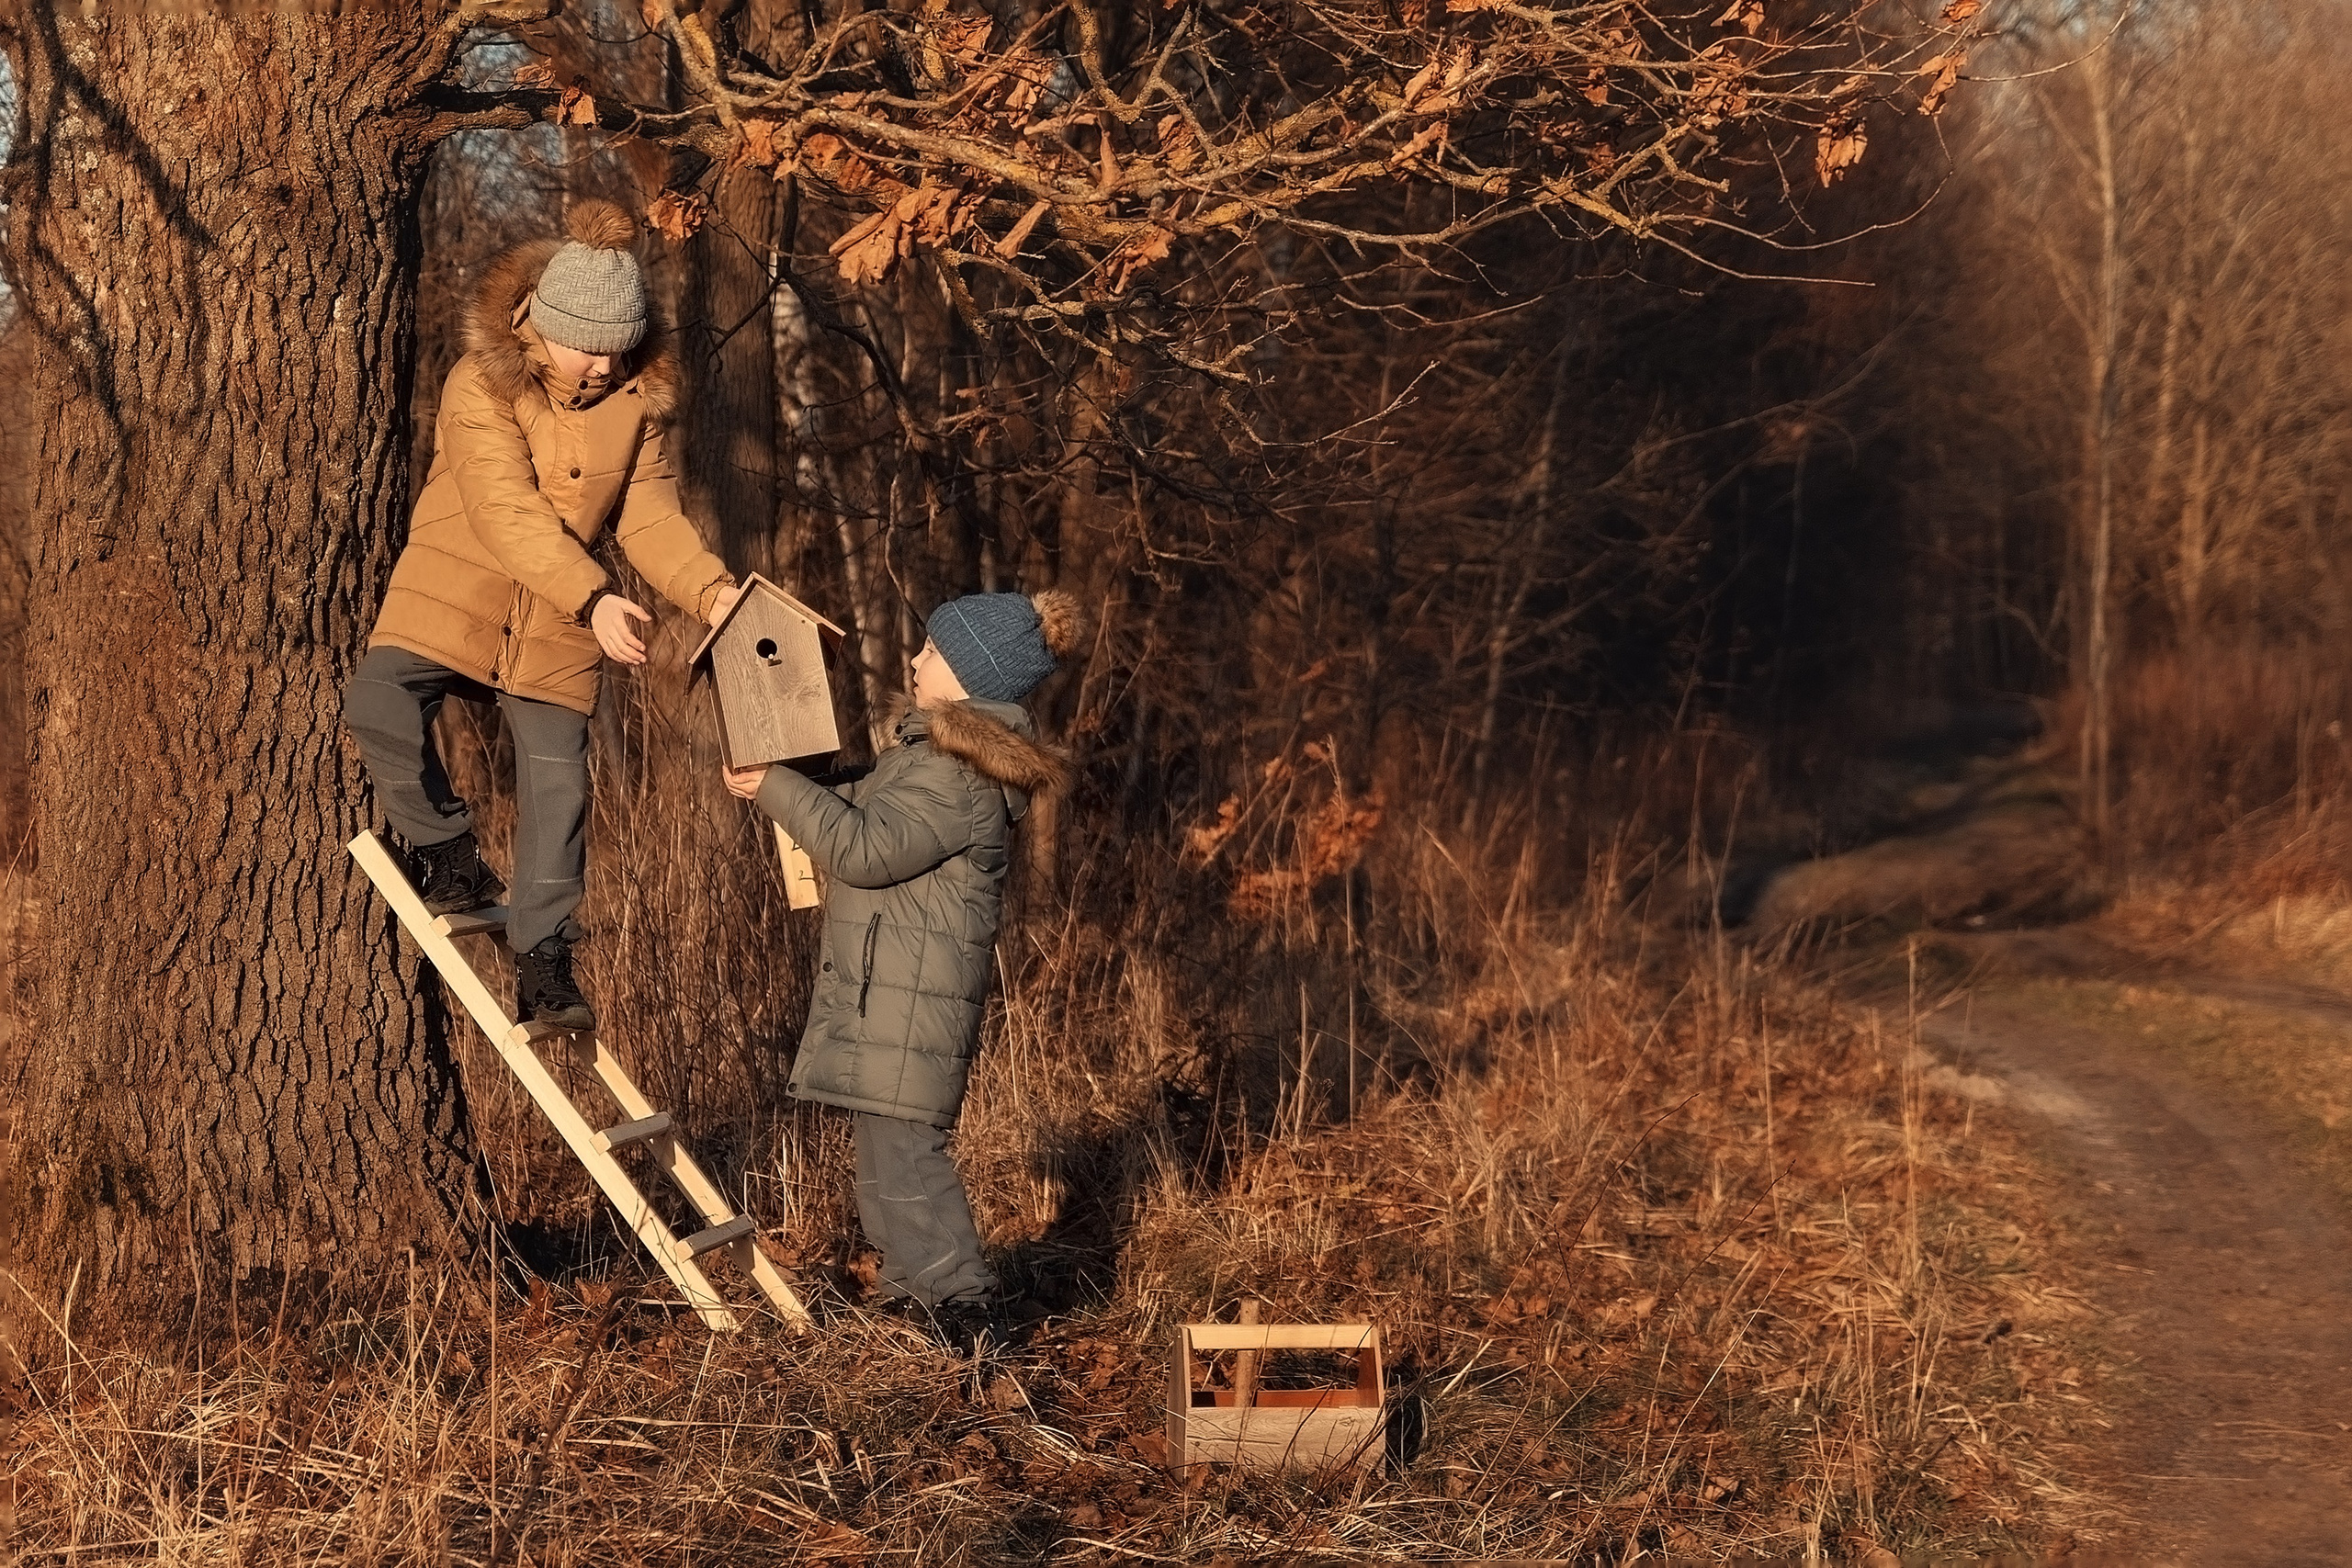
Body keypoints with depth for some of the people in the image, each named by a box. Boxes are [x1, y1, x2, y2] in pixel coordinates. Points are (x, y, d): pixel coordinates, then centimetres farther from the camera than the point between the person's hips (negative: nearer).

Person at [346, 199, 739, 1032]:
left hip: (558, 620, 3)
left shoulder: (636, 399, -1)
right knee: (378, 700, -25)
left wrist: (712, 591, -21)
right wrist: (596, 598, -37)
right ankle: (449, 855, -4)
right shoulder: (481, 386, -16)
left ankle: (543, 958, 7)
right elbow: (508, 513, -26)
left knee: (556, 785, -2)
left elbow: (650, 515, -3)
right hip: (454, 594, -3)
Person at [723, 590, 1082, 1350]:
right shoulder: (940, 748, 16)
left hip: (912, 990, -11)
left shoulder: (958, 774, -19)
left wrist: (778, 790, -16)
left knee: (903, 1143, -10)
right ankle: (914, 1286, 25)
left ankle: (963, 1302, -6)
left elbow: (866, 848, -24)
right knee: (886, 1139, 17)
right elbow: (871, 807, 27)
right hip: (887, 979, 11)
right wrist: (793, 787, 16)